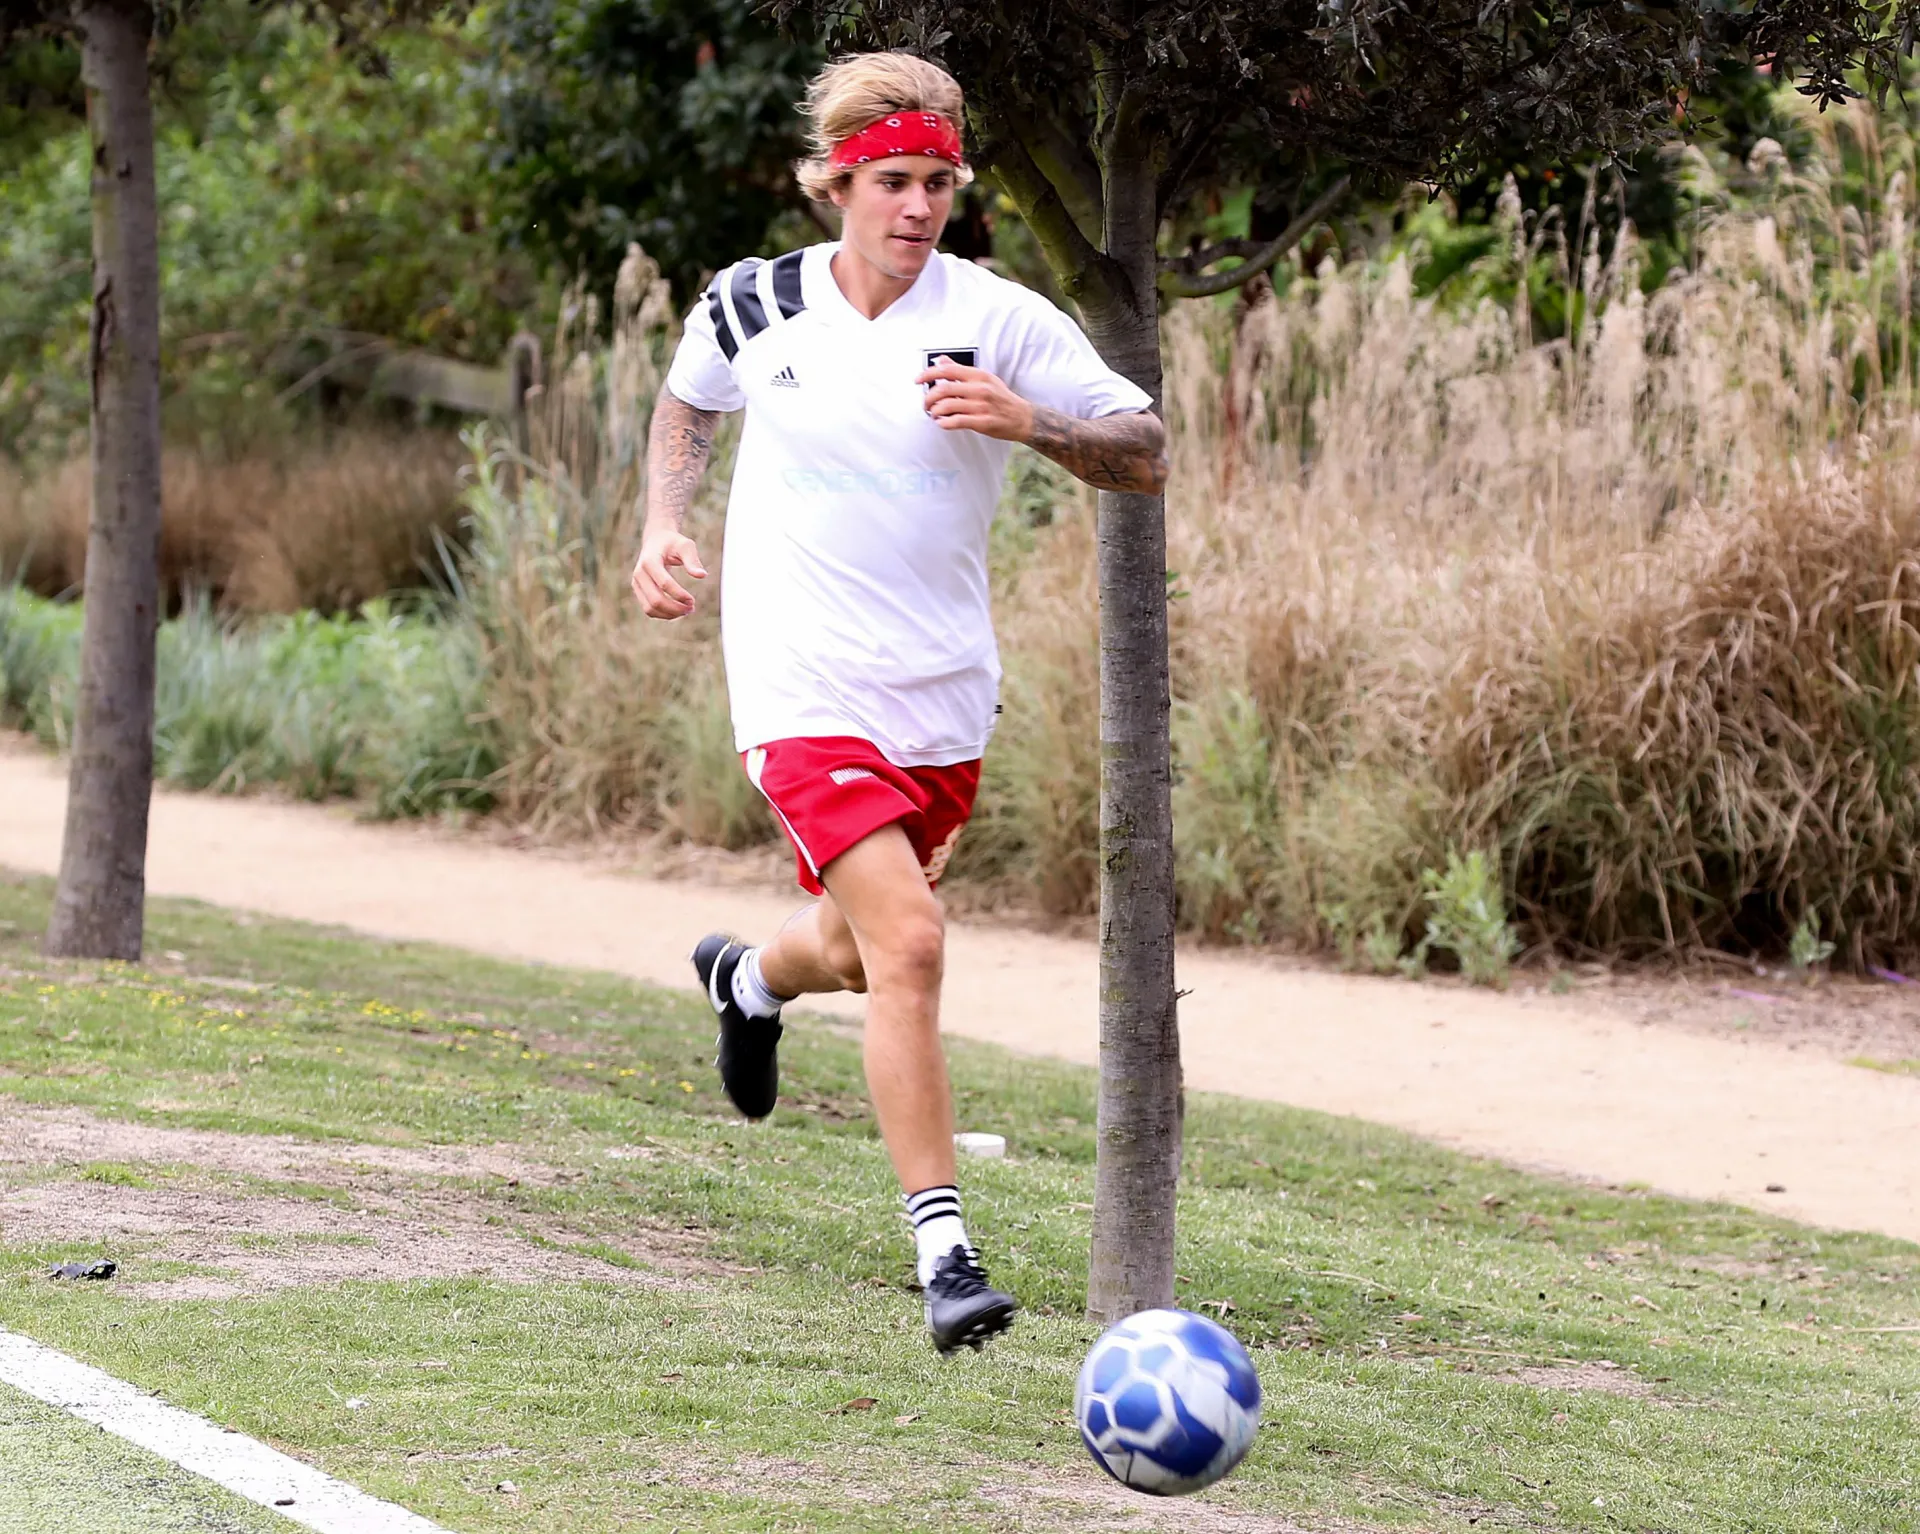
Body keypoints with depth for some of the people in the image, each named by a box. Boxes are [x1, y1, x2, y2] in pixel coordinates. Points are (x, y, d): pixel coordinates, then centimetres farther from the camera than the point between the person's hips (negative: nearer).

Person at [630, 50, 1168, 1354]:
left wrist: (1029, 422, -22)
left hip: (945, 698, 3)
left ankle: (749, 979, 59)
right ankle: (944, 1253, -15)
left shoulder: (1001, 320, -6)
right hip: (806, 693, -3)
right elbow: (688, 403, 20)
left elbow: (1148, 455, -5)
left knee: (858, 952, 20)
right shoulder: (750, 307, -2)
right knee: (909, 947, -20)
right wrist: (664, 525, 4)